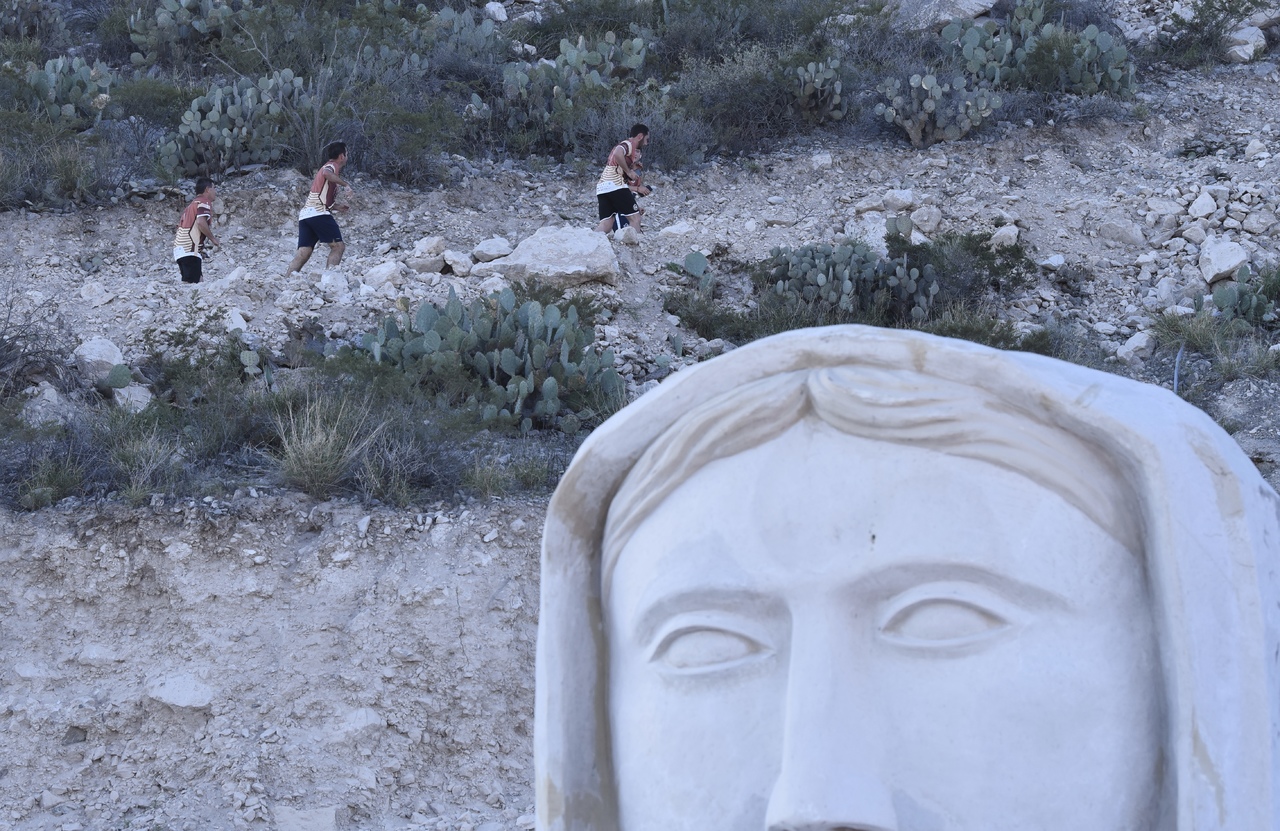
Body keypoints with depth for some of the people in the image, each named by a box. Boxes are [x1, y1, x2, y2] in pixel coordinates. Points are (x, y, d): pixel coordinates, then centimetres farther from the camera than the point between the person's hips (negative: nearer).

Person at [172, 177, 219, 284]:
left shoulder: (193, 203, 25)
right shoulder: (204, 202, -4)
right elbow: (201, 222, -20)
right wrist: (213, 239, -8)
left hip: (180, 249, 9)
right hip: (190, 251, -9)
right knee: (192, 282, -14)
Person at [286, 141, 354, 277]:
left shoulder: (328, 167, 30)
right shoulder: (332, 166, 1)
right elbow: (326, 174, -27)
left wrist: (336, 207, 35)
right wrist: (346, 184, -24)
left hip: (305, 214, 9)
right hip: (319, 214, -9)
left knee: (303, 253, 1)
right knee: (337, 246, -6)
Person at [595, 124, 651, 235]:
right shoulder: (629, 144, 1)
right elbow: (617, 154, -24)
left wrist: (637, 188, 25)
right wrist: (629, 171, -14)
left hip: (601, 188, 8)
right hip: (615, 185, -8)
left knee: (606, 224, -3)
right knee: (634, 218, -3)